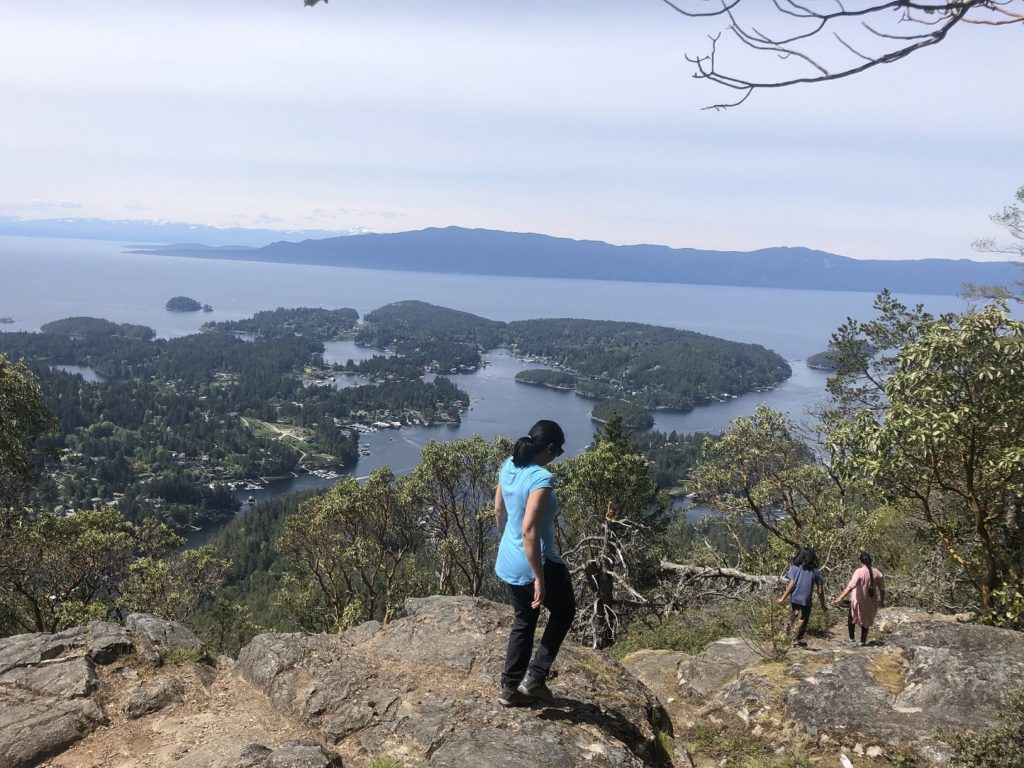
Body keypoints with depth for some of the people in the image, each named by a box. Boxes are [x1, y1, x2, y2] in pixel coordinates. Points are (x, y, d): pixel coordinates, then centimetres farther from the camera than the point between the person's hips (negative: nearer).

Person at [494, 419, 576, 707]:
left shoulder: (509, 466, -2)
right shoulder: (541, 479, -27)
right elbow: (529, 531, -31)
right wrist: (539, 579, -25)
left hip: (507, 562, 8)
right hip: (537, 563, -8)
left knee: (523, 621, 24)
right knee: (564, 612, 20)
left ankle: (510, 688, 33)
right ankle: (534, 677, 18)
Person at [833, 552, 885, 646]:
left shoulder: (859, 572, -20)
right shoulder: (877, 572, -4)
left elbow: (851, 586, -30)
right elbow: (882, 588, 4)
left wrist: (841, 597, -34)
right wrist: (882, 601, 20)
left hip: (859, 601, -4)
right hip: (871, 602, 4)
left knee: (851, 617, 21)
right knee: (865, 620, 23)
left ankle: (852, 639, 18)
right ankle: (863, 641, 27)